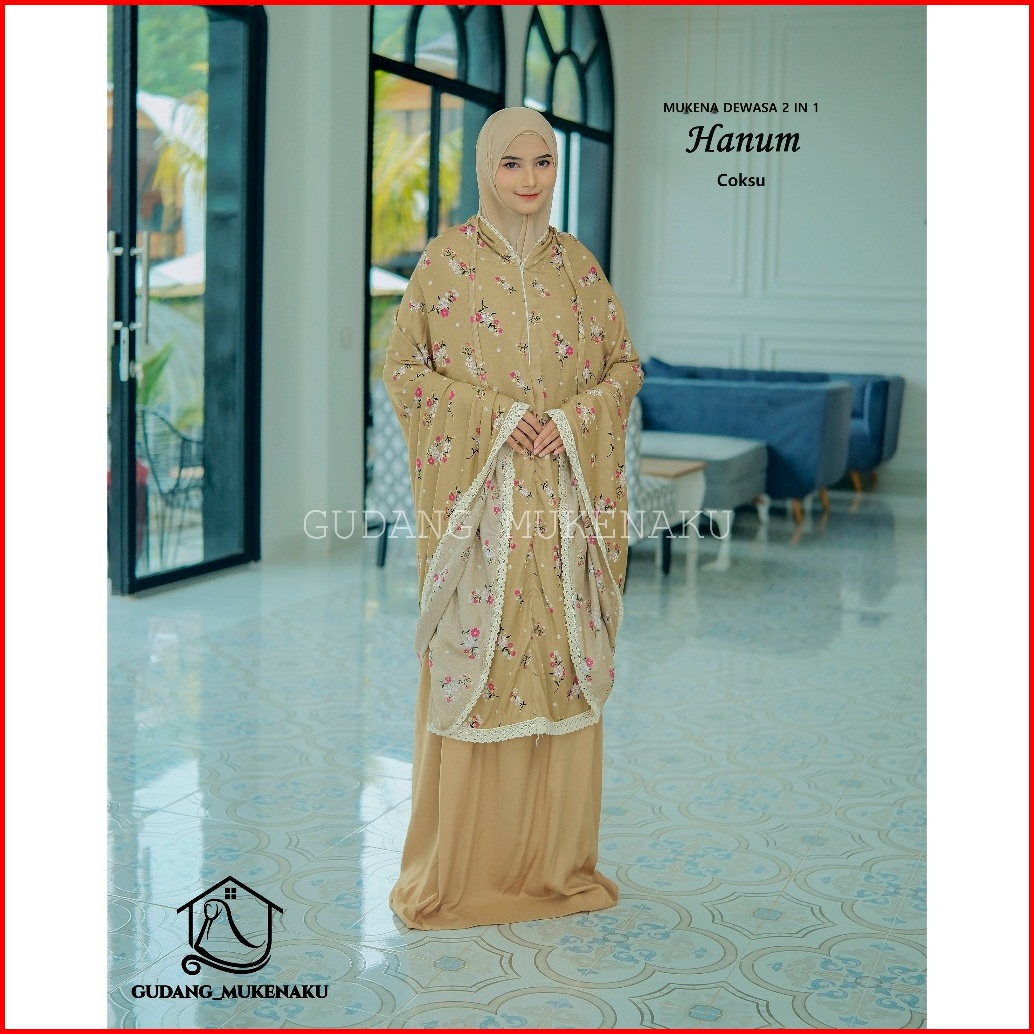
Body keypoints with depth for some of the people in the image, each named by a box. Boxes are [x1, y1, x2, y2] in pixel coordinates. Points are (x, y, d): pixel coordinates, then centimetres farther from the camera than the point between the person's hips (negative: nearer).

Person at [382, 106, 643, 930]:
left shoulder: (578, 263, 8)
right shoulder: (446, 260, -1)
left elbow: (625, 363, 11)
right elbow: (402, 366, -2)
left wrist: (574, 416, -8)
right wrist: (493, 414, -13)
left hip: (567, 493, 3)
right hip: (477, 491, -3)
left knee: (563, 662, 6)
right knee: (472, 663, -1)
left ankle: (557, 858, 20)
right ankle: (461, 868, 13)